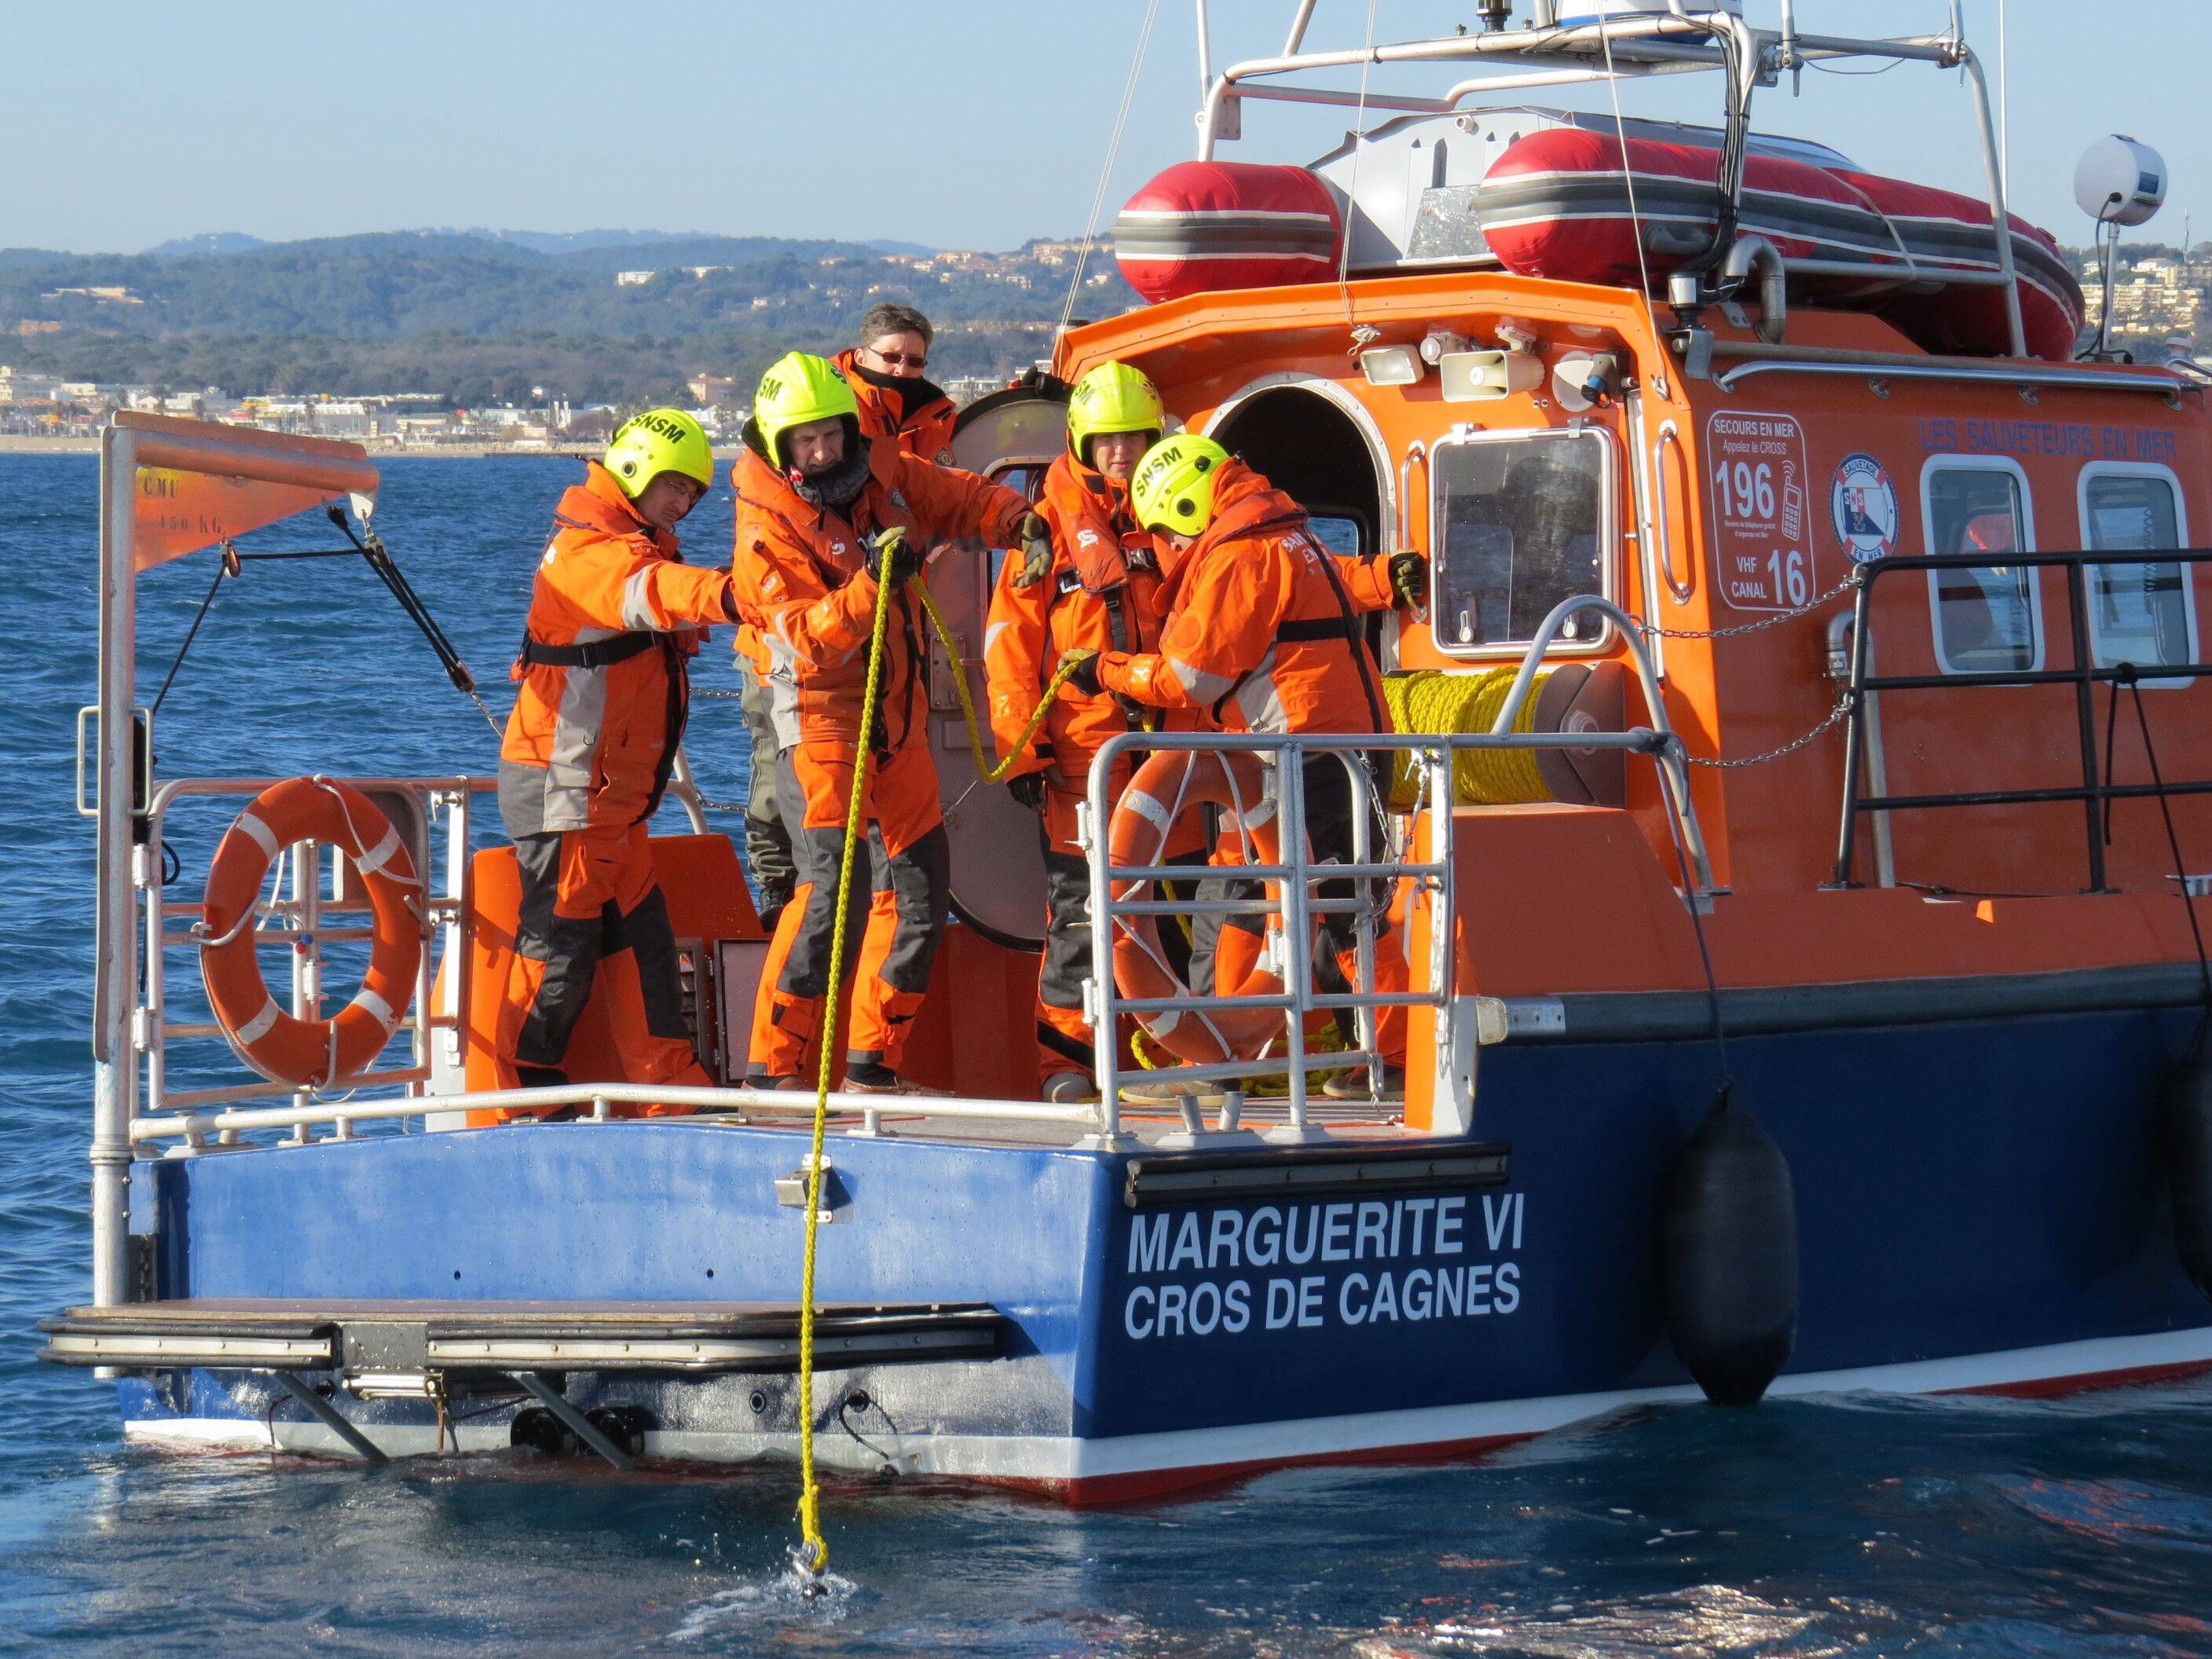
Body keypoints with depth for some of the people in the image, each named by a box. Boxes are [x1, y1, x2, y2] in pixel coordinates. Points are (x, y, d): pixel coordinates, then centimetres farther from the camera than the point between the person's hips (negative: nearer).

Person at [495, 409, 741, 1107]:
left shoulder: (638, 545, 18)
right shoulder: (588, 551, -18)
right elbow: (648, 594, -38)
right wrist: (725, 596, -57)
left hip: (610, 794, 10)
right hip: (563, 788, -10)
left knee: (640, 938, 11)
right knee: (561, 943, -5)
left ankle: (670, 1086, 14)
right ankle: (526, 1095, 2)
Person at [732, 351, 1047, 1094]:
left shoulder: (881, 475, 2)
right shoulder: (767, 524, -16)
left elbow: (962, 498, 16)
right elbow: (807, 634, -25)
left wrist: (1019, 523, -3)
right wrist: (870, 585, -37)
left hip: (897, 712, 8)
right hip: (821, 711, -8)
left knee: (920, 883, 11)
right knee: (836, 885, -20)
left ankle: (873, 1061, 21)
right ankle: (773, 1067, -16)